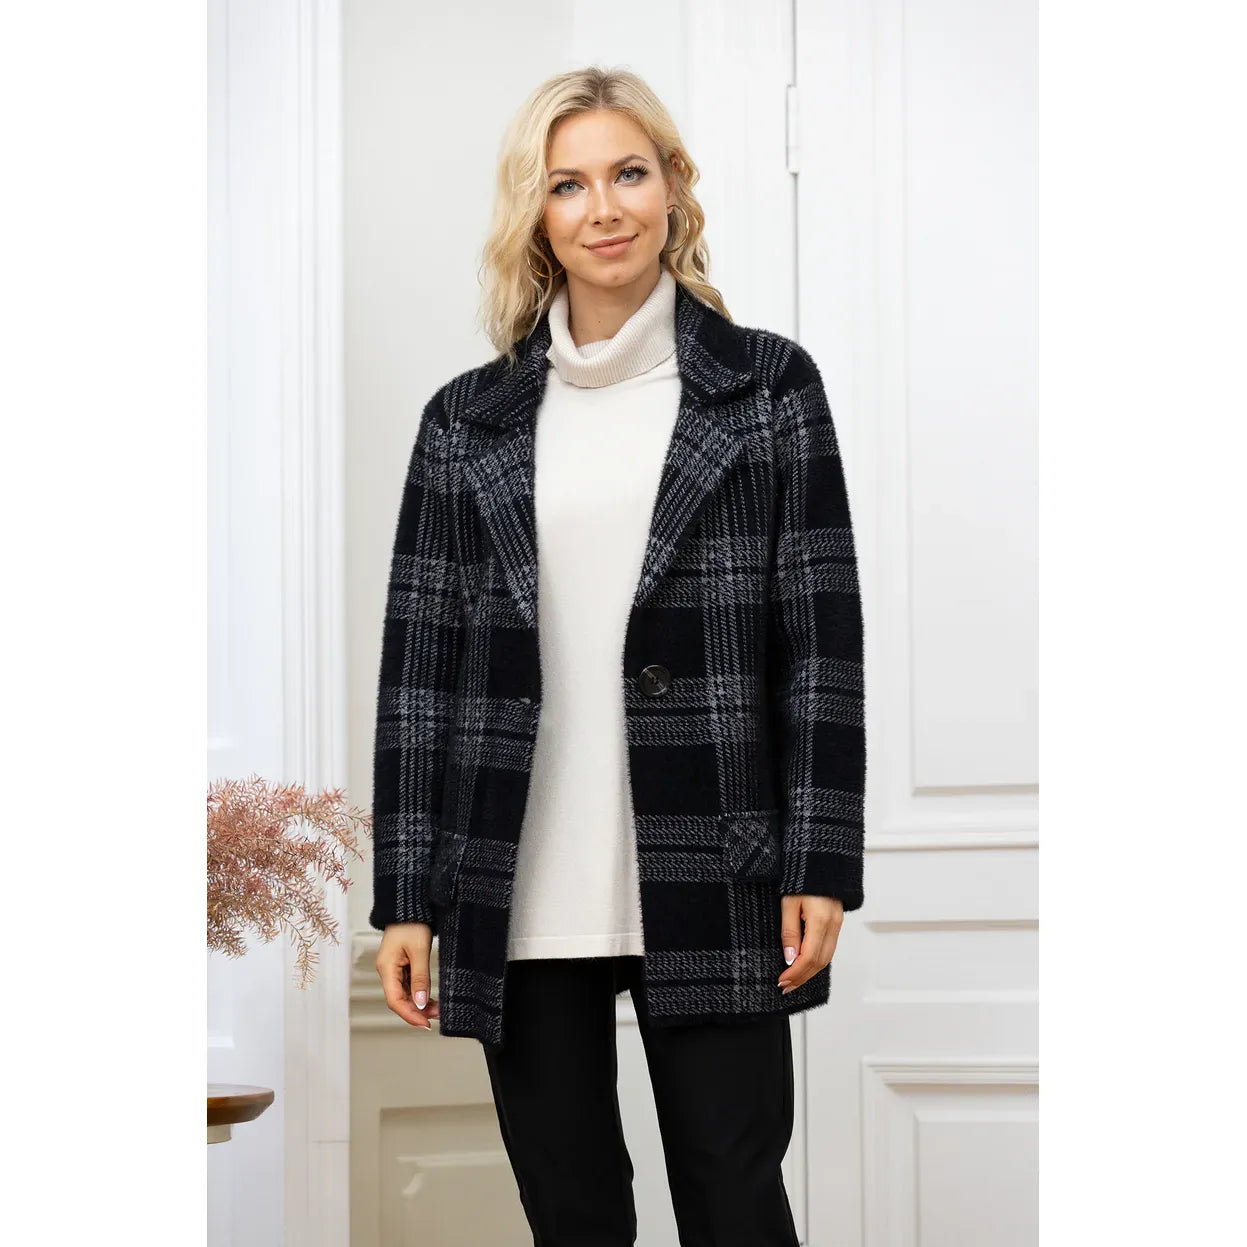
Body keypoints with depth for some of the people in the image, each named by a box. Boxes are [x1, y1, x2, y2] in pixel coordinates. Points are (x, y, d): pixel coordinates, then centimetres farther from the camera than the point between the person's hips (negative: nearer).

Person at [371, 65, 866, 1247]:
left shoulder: (768, 385, 5)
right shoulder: (469, 421, 9)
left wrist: (819, 865, -5)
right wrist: (405, 896, 3)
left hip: (711, 890, -2)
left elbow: (821, 636, 1)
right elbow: (417, 663, 8)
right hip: (519, 905, 2)